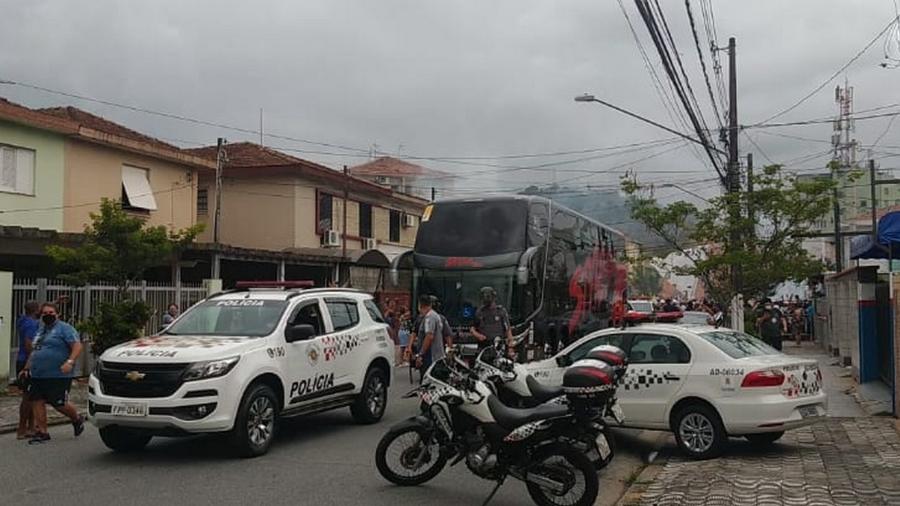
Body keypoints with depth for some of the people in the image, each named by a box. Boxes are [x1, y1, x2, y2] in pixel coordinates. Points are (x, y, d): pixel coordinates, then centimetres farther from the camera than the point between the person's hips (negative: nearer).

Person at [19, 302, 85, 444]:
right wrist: (26, 369, 22)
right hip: (37, 376, 8)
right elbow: (34, 352, 29)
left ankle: (77, 419, 22)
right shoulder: (40, 330, 20)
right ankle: (41, 432, 8)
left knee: (59, 404, -5)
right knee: (37, 401, 0)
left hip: (59, 375, -8)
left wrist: (70, 362, -27)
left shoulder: (64, 328, -5)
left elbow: (77, 346, -14)